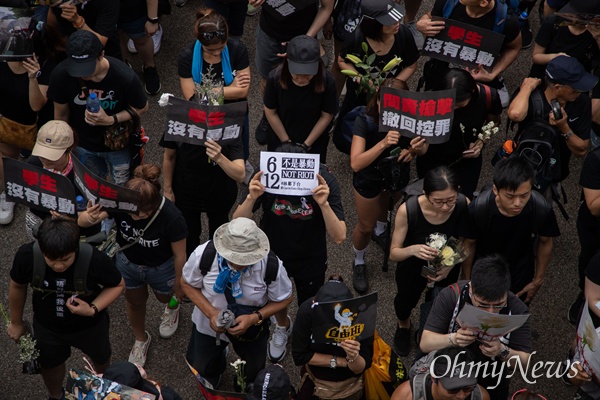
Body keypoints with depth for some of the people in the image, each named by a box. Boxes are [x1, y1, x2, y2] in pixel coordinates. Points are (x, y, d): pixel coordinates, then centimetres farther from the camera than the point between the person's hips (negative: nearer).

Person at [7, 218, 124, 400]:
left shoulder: (95, 260, -39)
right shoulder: (27, 256, -34)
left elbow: (117, 285, -18)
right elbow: (17, 286, -11)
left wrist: (93, 309, -34)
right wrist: (16, 322, 3)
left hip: (90, 325, 0)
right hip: (47, 326, 1)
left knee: (100, 358, 30)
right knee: (50, 365, 27)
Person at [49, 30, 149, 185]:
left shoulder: (125, 77, -36)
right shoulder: (61, 75, -29)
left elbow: (141, 108, -15)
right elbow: (61, 115, -11)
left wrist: (111, 120, -32)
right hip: (83, 144, 2)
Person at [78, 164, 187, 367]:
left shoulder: (171, 217, -40)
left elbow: (179, 255, -23)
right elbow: (81, 221, -39)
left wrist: (179, 285, -8)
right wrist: (90, 218, -63)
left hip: (161, 267, -2)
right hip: (128, 262, 2)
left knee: (164, 296, 29)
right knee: (134, 301, 26)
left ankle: (172, 307, 68)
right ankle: (141, 339, 56)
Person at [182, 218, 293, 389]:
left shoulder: (272, 266, -35)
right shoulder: (203, 255, -34)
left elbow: (284, 298, -16)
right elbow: (187, 283, -14)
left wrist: (254, 318, -31)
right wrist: (211, 312, -29)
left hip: (250, 327, 0)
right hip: (209, 323, 0)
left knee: (253, 373, 26)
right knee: (202, 368, 24)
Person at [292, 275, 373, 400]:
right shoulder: (307, 311, -33)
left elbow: (361, 368, -26)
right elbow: (299, 355, -22)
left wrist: (353, 357, -47)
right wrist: (340, 361, -25)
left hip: (349, 383, 0)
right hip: (314, 380, 0)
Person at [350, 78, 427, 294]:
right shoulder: (365, 122, -36)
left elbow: (423, 147, -11)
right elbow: (355, 163, -43)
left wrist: (415, 149, -36)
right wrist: (383, 143, -55)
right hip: (369, 179, -3)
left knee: (385, 206, 34)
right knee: (366, 226, 15)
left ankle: (380, 230, 68)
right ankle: (358, 263, 45)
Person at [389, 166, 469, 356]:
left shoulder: (464, 205, -25)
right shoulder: (407, 210, -29)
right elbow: (394, 253, -17)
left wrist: (451, 265, -27)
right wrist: (412, 249, -39)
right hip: (414, 263, -1)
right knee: (406, 298, -12)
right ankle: (403, 325, 25)